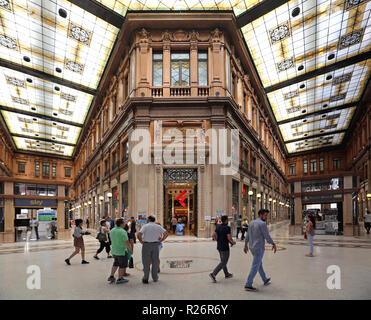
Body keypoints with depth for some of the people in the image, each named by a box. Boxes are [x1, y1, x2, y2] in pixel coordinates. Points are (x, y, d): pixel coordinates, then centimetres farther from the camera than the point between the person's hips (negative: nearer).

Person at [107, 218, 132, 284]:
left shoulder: (112, 231, 0)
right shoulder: (123, 232, -23)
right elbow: (127, 243, -22)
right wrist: (130, 250, -10)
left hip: (114, 251, 7)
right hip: (122, 251, -7)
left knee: (116, 264, 25)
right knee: (122, 265, 9)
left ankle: (111, 276, 25)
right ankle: (120, 279, 17)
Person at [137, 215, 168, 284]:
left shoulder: (145, 226, -8)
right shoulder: (158, 226, 2)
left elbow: (139, 234, -22)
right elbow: (166, 233, -3)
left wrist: (141, 241, -6)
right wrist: (160, 241, 3)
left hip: (146, 245, -2)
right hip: (155, 245, 3)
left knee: (146, 262, 7)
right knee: (155, 261, 12)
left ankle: (146, 278, 11)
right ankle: (155, 278, 18)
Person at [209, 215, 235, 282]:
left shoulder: (218, 227, 4)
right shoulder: (227, 228, -17)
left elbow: (213, 235, 1)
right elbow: (229, 238, -21)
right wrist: (233, 242, -1)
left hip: (219, 246, 8)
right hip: (225, 247, -8)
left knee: (223, 261, 21)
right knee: (223, 262, -1)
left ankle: (227, 274, 35)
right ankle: (213, 274, -11)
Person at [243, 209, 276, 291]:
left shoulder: (251, 223, 6)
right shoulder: (262, 224, -19)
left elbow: (247, 236, 12)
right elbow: (267, 237, -17)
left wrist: (245, 246, 20)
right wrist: (274, 244, -2)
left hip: (252, 247, 9)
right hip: (259, 248, -9)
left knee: (259, 264, 23)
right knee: (255, 267, -3)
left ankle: (265, 280, 39)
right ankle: (248, 285, 0)